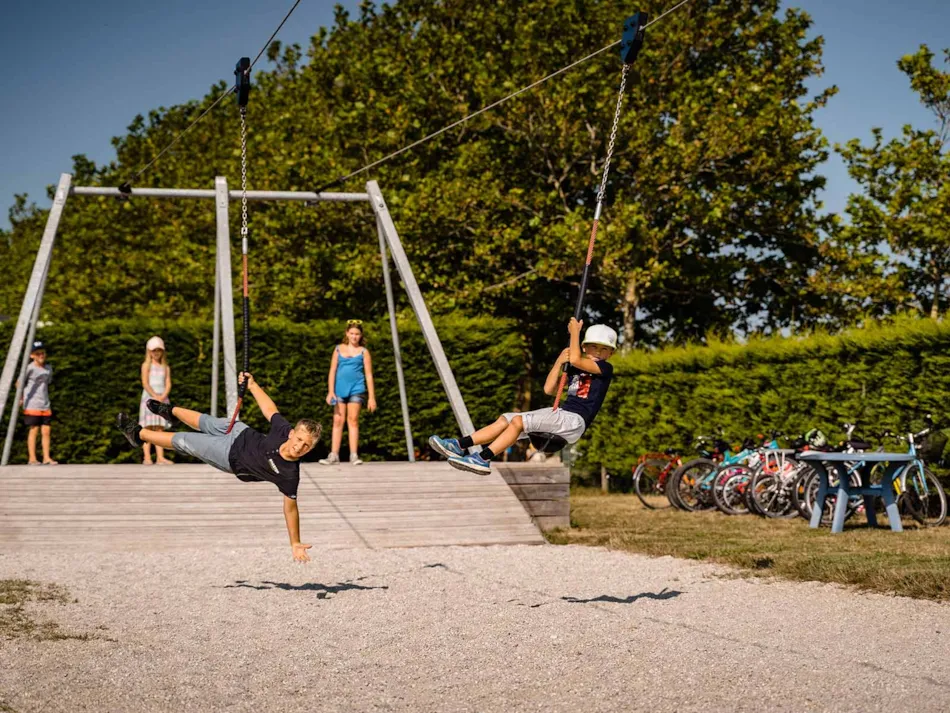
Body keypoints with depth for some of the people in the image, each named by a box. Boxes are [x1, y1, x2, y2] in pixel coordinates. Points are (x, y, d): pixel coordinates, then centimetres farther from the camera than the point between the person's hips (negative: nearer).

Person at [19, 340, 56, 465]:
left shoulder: (48, 369, 10)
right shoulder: (30, 368, -8)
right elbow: (19, 383, -3)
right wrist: (21, 398, -5)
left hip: (45, 405, 5)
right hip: (32, 405, -5)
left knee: (46, 431, 2)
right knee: (34, 430, -4)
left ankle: (46, 458, 5)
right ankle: (32, 458, 0)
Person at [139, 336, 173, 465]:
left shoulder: (165, 367, 14)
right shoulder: (146, 365, 4)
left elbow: (168, 384, 5)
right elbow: (145, 383, -6)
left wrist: (162, 396, -12)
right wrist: (155, 396, -16)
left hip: (162, 399, 3)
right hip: (149, 397, -3)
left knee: (159, 428, 0)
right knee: (148, 428, -7)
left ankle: (160, 457, -5)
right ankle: (147, 457, -12)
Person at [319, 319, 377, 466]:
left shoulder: (363, 351, 5)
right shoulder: (339, 349, 10)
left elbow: (369, 375, 3)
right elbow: (332, 371, 9)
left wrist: (371, 397, -2)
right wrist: (330, 391, -2)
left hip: (356, 389, -2)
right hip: (339, 389, 2)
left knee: (353, 420, -6)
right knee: (338, 421, 0)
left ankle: (354, 455, -5)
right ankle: (334, 455, 0)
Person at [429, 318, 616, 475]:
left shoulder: (606, 369, -3)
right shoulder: (576, 370, 21)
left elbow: (575, 360, -19)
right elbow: (549, 389, 16)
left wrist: (575, 332, -7)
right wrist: (559, 362, 5)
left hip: (575, 421, -9)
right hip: (562, 415, 9)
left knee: (519, 421, -23)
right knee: (505, 419, 2)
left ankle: (483, 460, -27)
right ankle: (460, 445, -3)